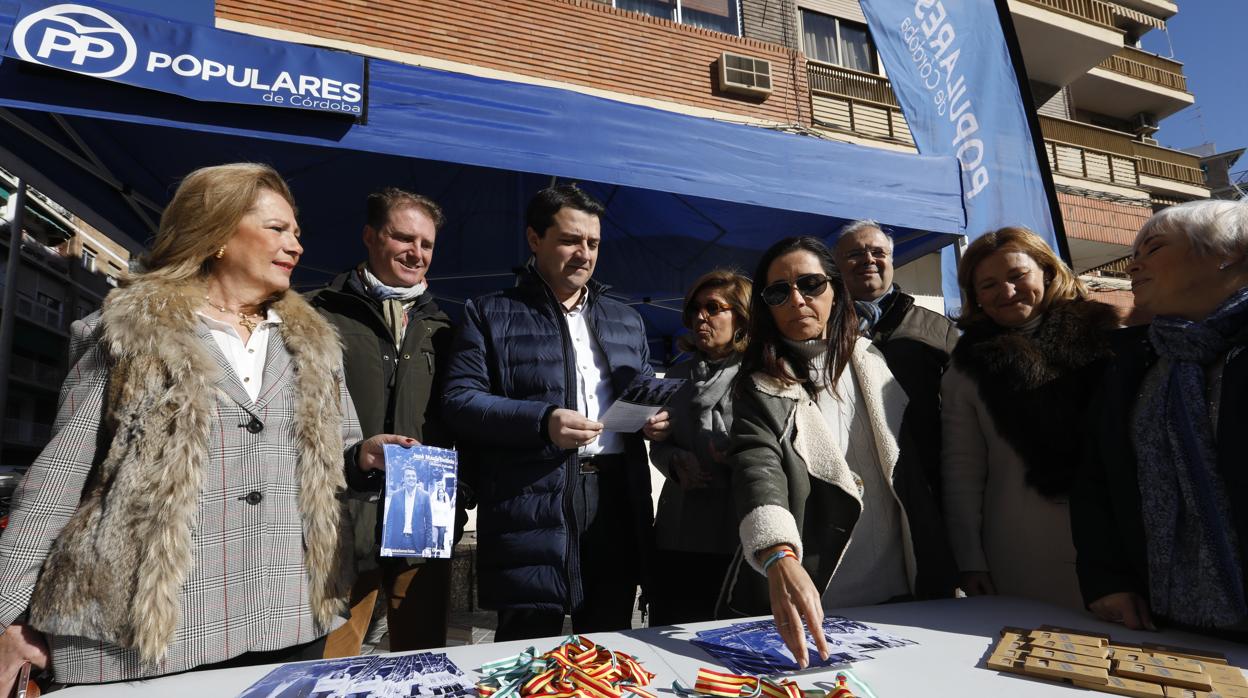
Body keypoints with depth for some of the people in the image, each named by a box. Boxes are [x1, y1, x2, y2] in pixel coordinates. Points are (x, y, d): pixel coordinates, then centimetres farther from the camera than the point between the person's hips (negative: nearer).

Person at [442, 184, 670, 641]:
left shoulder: (626, 320, 19)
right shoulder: (490, 314, 5)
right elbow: (459, 401, -4)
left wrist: (658, 419, 0)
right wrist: (542, 421, -18)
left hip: (618, 498, 5)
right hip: (531, 504, -4)